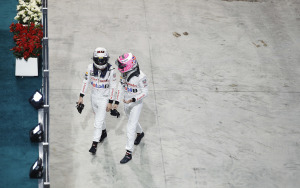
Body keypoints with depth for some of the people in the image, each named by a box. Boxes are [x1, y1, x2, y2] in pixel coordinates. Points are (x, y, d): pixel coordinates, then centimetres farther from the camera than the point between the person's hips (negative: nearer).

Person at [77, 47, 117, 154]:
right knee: (99, 117, 24)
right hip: (94, 97, 4)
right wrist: (81, 96, -2)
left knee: (98, 122, -7)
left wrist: (110, 102, -12)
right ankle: (104, 133, 51)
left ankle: (94, 144, 2)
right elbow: (86, 81, -1)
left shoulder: (110, 70, -20)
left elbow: (113, 86, -13)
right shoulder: (91, 68, -11)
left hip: (104, 98, -4)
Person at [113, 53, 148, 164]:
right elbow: (121, 87, 2)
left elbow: (145, 93, -20)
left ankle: (129, 153, -2)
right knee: (132, 120, 28)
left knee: (131, 127, -8)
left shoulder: (141, 77, -29)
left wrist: (132, 100, -31)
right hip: (126, 102, 7)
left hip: (136, 104, -6)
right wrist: (117, 102, -1)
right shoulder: (124, 73, -10)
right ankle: (140, 133, 59)